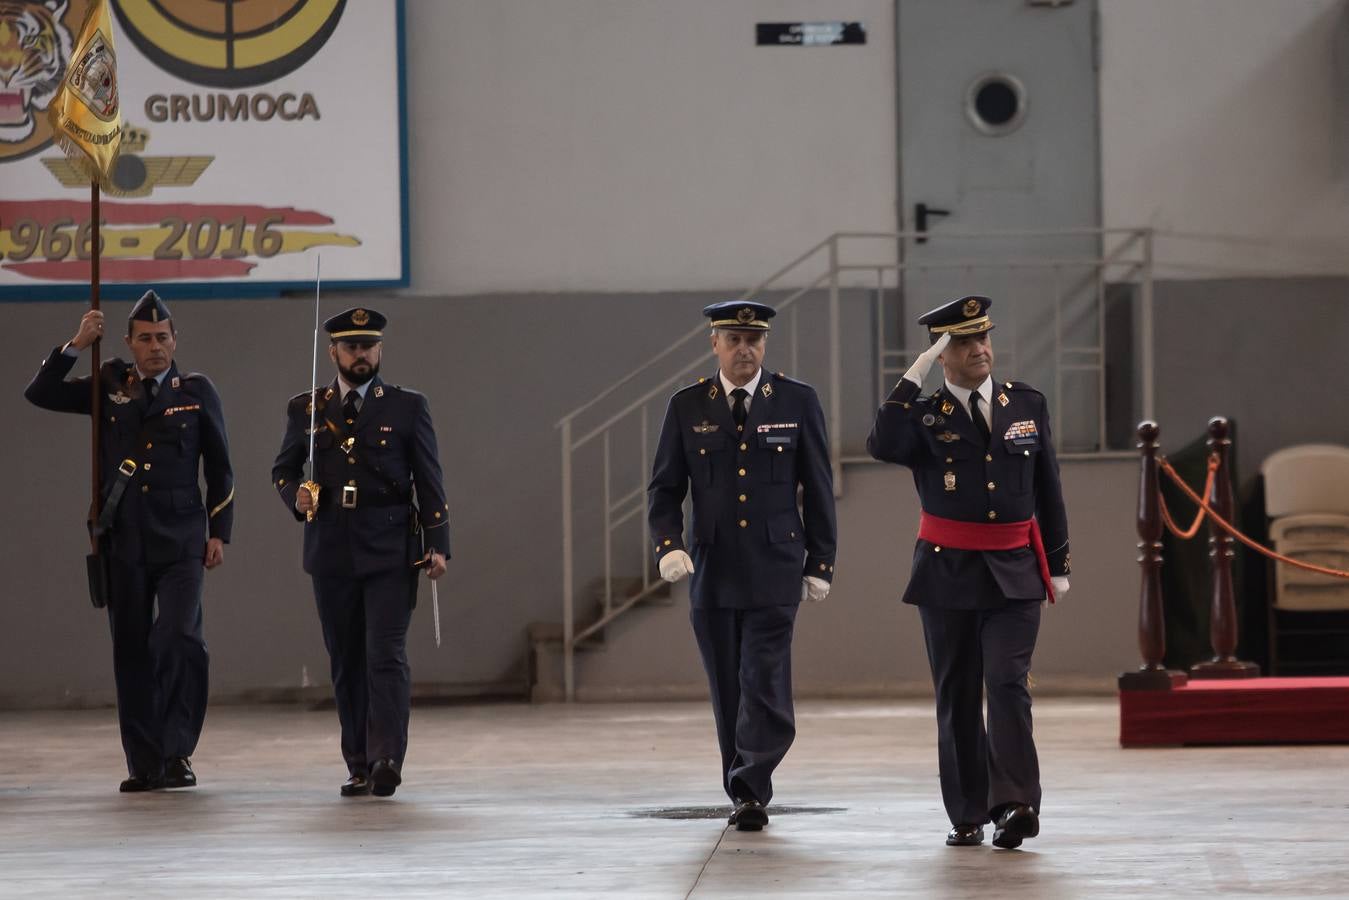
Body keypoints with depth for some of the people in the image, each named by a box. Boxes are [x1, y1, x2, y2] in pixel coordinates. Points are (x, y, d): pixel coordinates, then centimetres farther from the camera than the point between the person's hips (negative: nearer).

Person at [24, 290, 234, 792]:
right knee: (132, 652, 3)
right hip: (124, 543, 2)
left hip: (180, 542, -2)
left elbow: (219, 468, 9)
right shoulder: (109, 388, 9)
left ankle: (177, 751, -6)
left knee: (179, 639, -17)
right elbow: (39, 395, 4)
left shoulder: (196, 391, 6)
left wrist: (219, 533, 2)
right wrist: (76, 346, -6)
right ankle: (144, 764, 7)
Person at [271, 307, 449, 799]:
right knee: (346, 663, 5)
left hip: (390, 551, -2)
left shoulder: (408, 407, 5)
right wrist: (296, 495, -5)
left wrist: (438, 544, -4)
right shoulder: (306, 409, 10)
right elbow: (282, 469, 18)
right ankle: (359, 766, 10)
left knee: (386, 656, -12)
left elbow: (429, 481, 4)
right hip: (331, 554, 3)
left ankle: (386, 759, -19)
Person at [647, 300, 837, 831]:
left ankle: (751, 792, -11)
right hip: (712, 569, 2)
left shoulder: (797, 402, 3)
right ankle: (743, 793, 15)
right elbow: (665, 488, 8)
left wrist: (820, 564, 3)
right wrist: (668, 546, -10)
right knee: (727, 689, 6)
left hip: (774, 568, -2)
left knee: (765, 683, -12)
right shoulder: (687, 408, 6)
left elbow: (818, 489, 6)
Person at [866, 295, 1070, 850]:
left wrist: (1058, 566, 13)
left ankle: (1014, 804, -20)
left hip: (1015, 574, 0)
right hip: (949, 574, 0)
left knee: (1007, 683, -15)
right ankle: (968, 815, 11)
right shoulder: (924, 415, -1)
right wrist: (914, 376, -22)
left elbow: (1048, 491, 13)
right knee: (957, 696, 4)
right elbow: (883, 447, -24)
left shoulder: (1027, 404, 7)